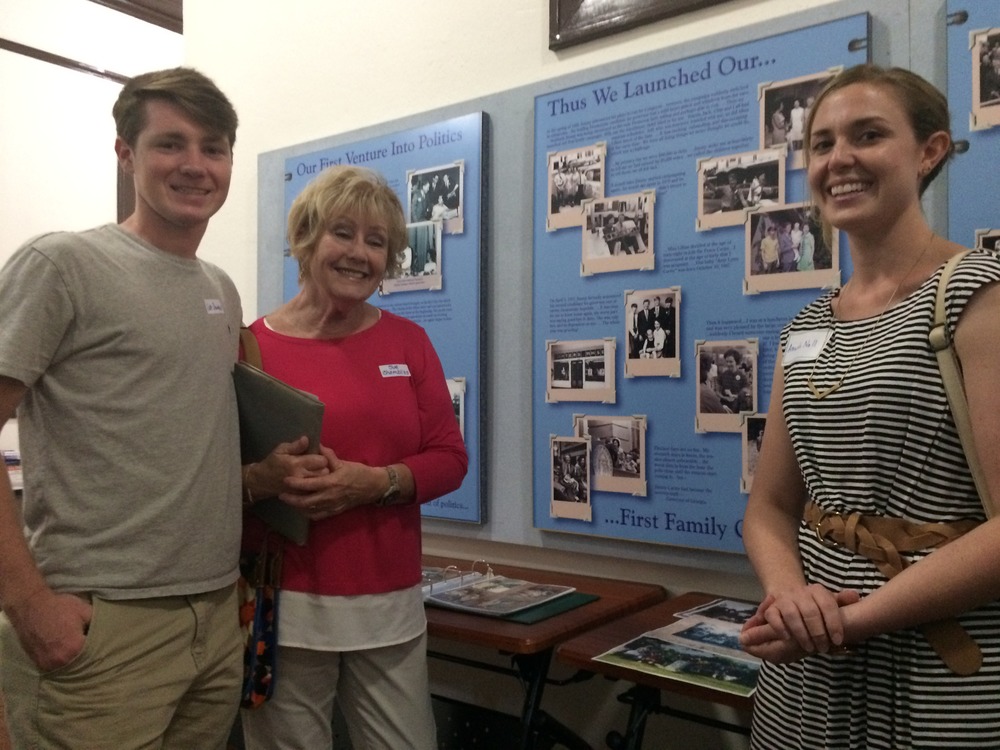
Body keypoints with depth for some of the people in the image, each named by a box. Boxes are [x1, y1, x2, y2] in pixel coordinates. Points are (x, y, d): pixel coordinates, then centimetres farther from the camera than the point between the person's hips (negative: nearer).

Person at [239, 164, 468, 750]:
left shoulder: (408, 341, 5)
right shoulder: (250, 347, -5)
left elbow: (450, 457, 3)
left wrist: (376, 482, -14)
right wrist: (261, 479, -23)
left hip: (391, 602, 3)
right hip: (283, 604, -2)